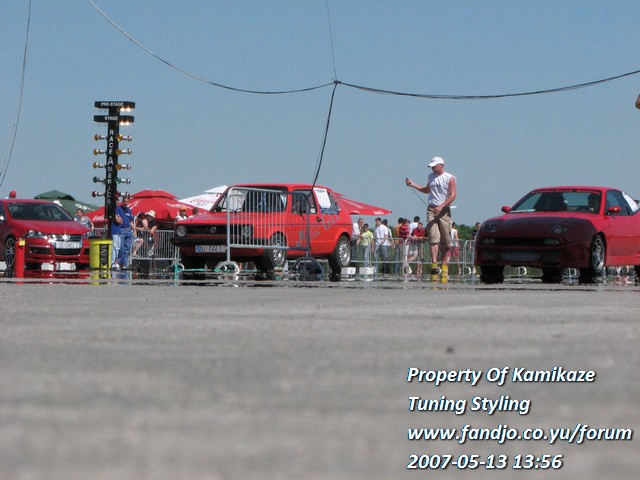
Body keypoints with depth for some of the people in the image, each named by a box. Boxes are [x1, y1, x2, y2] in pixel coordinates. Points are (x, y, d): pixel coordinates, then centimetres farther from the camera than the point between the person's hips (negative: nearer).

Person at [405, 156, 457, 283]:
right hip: (432, 209, 4)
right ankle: (434, 264, -19)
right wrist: (413, 184, 25)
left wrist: (441, 206, -20)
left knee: (446, 241, 0)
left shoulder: (450, 178, -3)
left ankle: (444, 266, 7)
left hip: (444, 210, -4)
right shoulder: (431, 177, 16)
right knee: (433, 238, -11)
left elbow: (453, 195, -11)